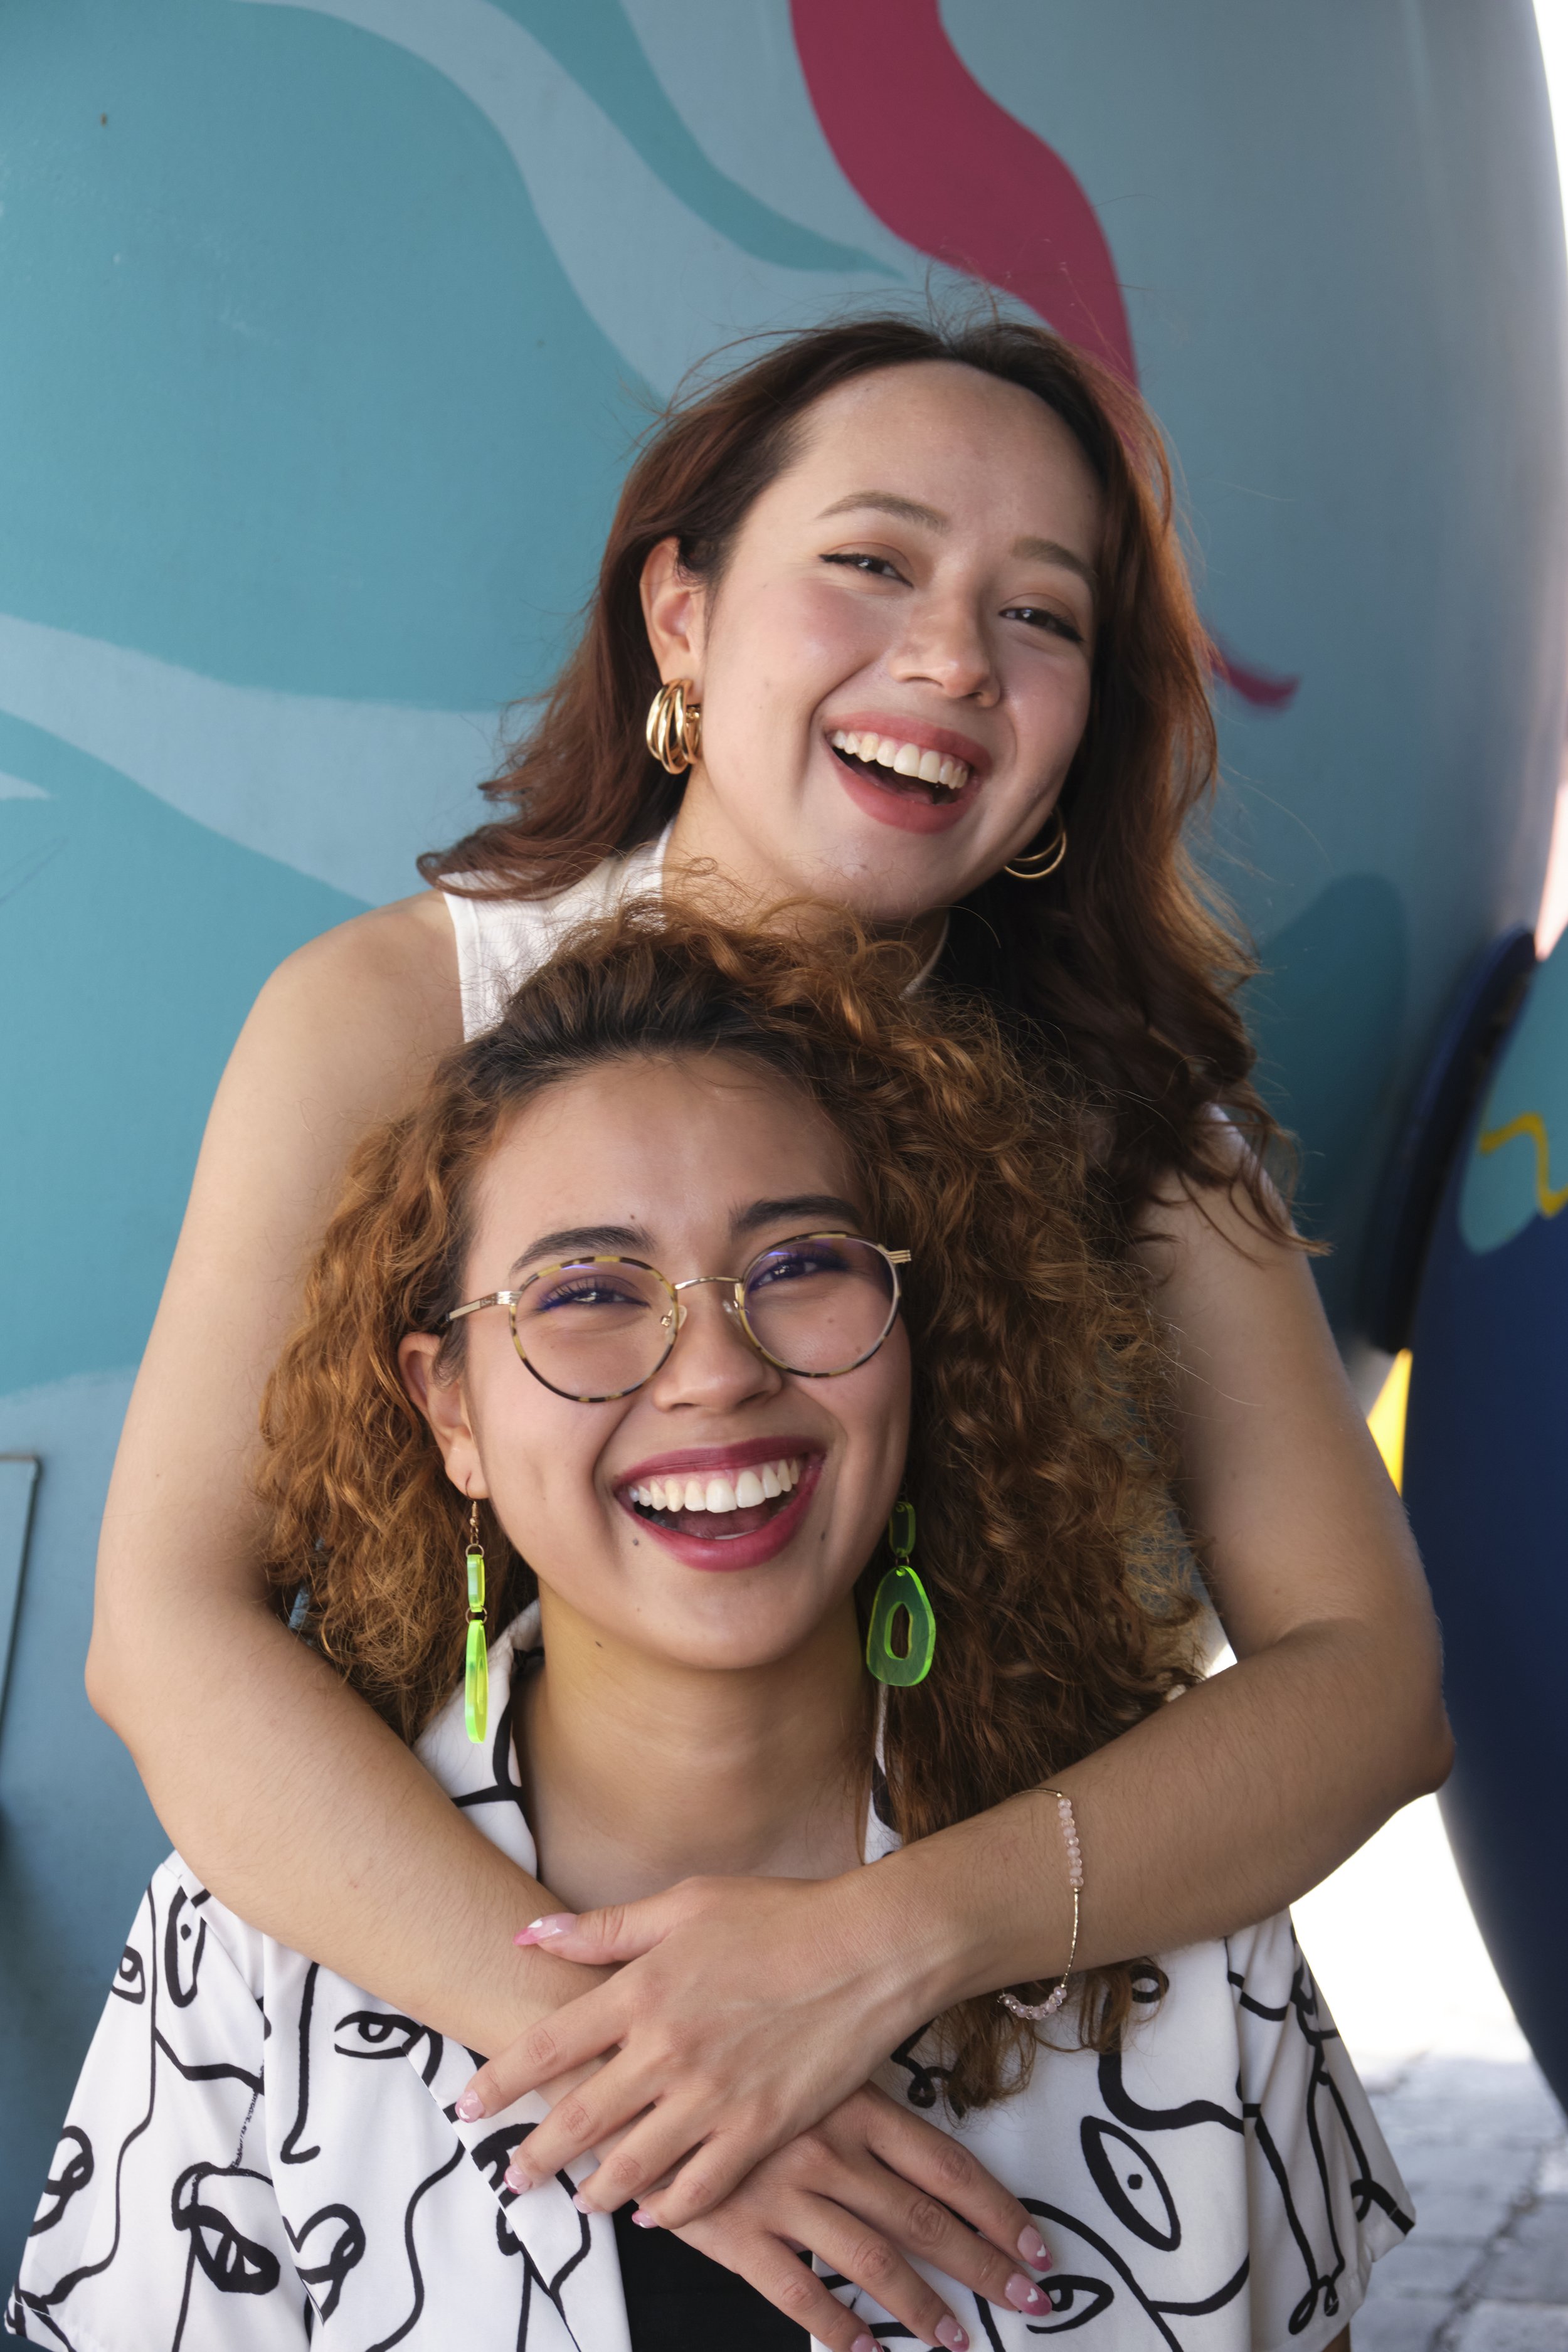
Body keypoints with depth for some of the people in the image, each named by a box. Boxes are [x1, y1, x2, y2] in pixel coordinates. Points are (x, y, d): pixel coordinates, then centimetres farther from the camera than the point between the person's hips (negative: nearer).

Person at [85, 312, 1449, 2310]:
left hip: (994, 2076, 1)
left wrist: (893, 1938, -27)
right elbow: (165, 1627, -15)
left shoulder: (1130, 1097, -4)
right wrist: (588, 2035, -29)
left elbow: (1370, 1676, -11)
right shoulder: (385, 1018, -9)